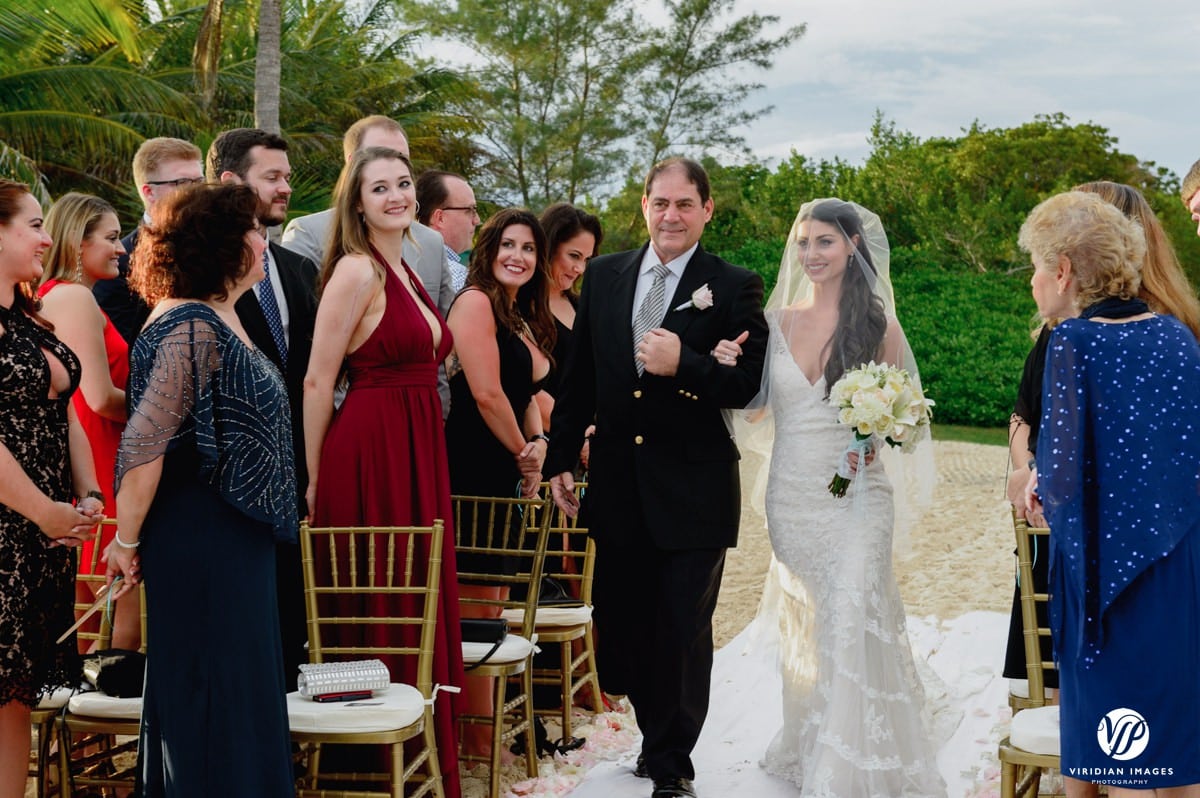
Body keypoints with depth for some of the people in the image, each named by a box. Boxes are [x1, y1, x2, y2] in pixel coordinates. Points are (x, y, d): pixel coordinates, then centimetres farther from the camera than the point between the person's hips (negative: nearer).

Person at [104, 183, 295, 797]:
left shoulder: (219, 319, 11)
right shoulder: (194, 326, -19)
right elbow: (144, 443, -23)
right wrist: (127, 542, -15)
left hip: (237, 539, 9)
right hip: (200, 540, -9)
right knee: (213, 698, 1)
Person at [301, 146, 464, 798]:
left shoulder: (405, 272, 15)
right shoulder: (357, 269, -10)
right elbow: (318, 381, -12)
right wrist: (315, 480, -10)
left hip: (417, 451, 9)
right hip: (370, 451, -9)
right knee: (380, 607, -1)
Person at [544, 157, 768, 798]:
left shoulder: (736, 288, -4)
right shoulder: (603, 275, 8)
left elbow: (748, 384, -10)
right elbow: (579, 376, 12)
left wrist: (683, 364, -24)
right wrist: (561, 457, 10)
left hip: (694, 493, -4)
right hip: (618, 488, 4)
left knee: (683, 635, 3)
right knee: (623, 627, 13)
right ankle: (656, 739, 34)